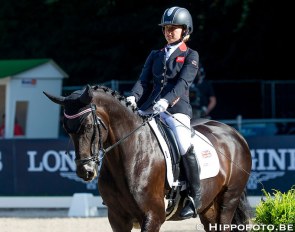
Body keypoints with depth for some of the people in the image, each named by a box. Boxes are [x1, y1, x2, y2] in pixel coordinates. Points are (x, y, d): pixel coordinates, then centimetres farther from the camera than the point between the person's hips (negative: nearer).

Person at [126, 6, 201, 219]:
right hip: (150, 108, 6)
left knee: (185, 146, -28)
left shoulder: (190, 56, 7)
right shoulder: (155, 56, 21)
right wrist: (133, 97, -12)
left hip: (177, 108, -6)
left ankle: (195, 195, -16)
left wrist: (166, 100, -25)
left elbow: (183, 82, -8)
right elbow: (144, 81, 10)